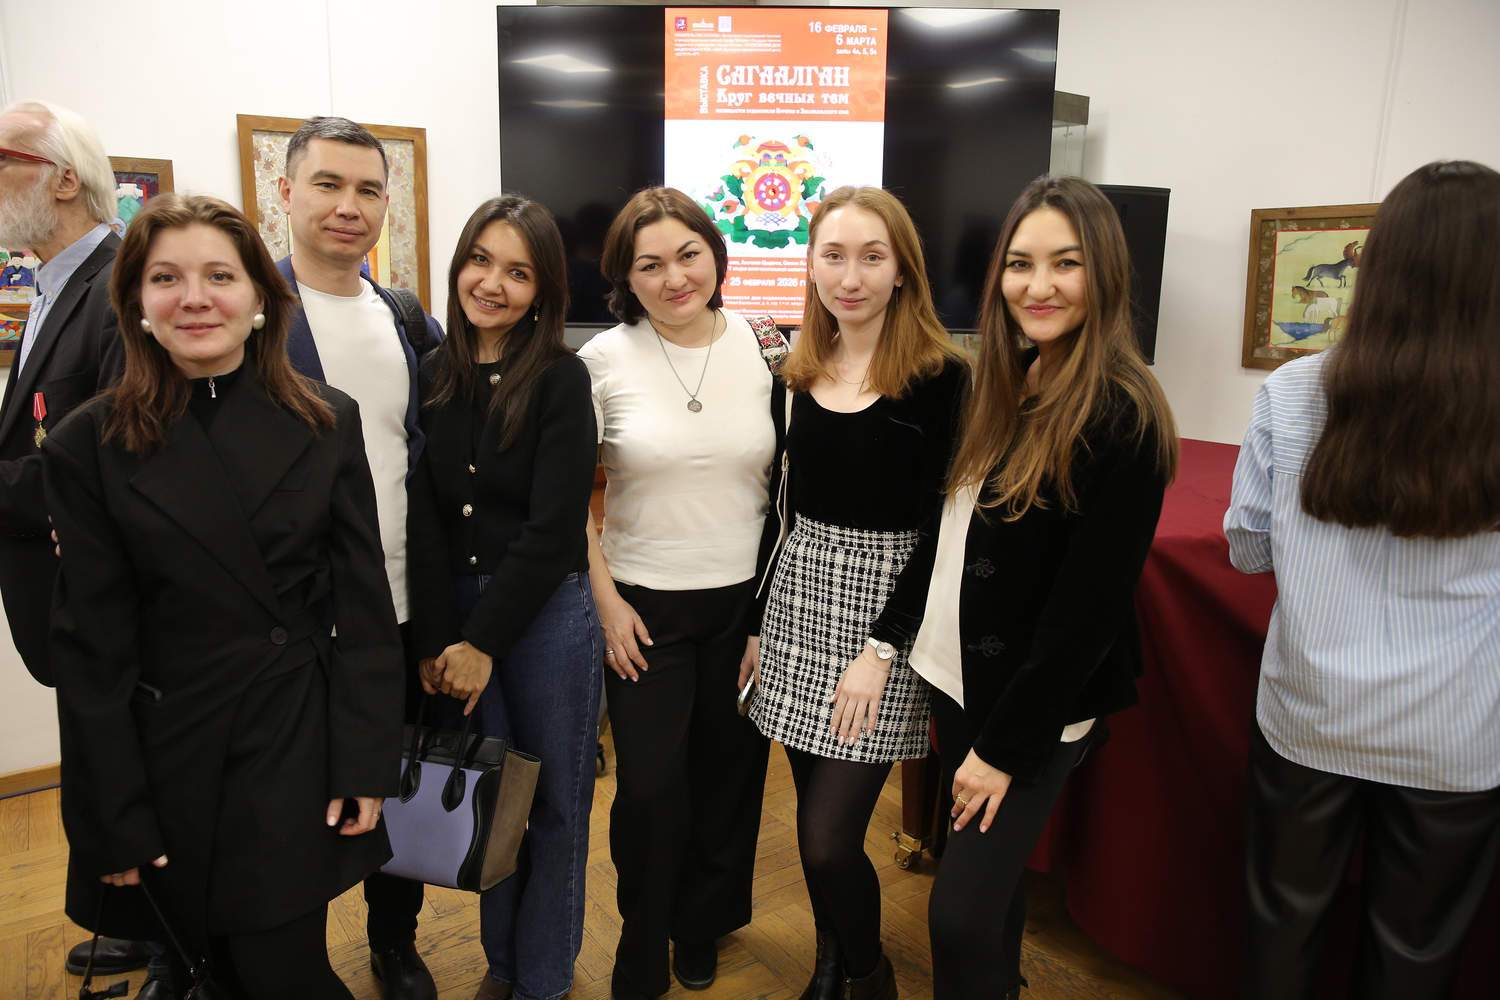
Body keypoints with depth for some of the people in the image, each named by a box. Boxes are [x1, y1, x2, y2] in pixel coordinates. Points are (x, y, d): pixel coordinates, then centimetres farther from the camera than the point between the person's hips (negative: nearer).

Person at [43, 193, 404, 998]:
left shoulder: (327, 424, -2)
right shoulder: (89, 446, -4)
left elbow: (364, 608, -2)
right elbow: (91, 650, -3)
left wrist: (366, 767, -5)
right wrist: (116, 823, -3)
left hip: (301, 751, 0)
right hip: (172, 763, 1)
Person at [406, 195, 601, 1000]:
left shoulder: (561, 380, -10)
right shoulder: (431, 376, 2)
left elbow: (552, 528, -14)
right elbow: (423, 518, -1)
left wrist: (483, 641, -12)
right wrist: (436, 640, -8)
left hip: (548, 613, -3)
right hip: (454, 612, 4)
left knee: (552, 800, 11)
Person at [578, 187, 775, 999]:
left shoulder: (761, 348, -3)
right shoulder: (606, 359, -8)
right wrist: (605, 599, -6)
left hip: (746, 600, 2)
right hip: (644, 605, -2)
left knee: (729, 775, 15)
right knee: (651, 790, 3)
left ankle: (703, 928, 42)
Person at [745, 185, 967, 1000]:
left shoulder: (940, 379, -10)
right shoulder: (795, 375, 6)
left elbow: (939, 530, -10)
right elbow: (781, 507, 12)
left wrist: (884, 647, -15)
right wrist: (755, 622, 12)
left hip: (883, 607, -5)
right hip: (795, 603, 5)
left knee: (829, 837, -3)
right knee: (814, 822, 14)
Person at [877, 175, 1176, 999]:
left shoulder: (1122, 416, -18)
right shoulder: (1003, 387, 6)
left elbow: (1089, 607, -19)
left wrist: (1007, 743, -15)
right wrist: (891, 636, 6)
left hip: (1036, 708, -7)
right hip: (958, 678, 7)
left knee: (960, 914, -2)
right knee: (989, 881, 21)